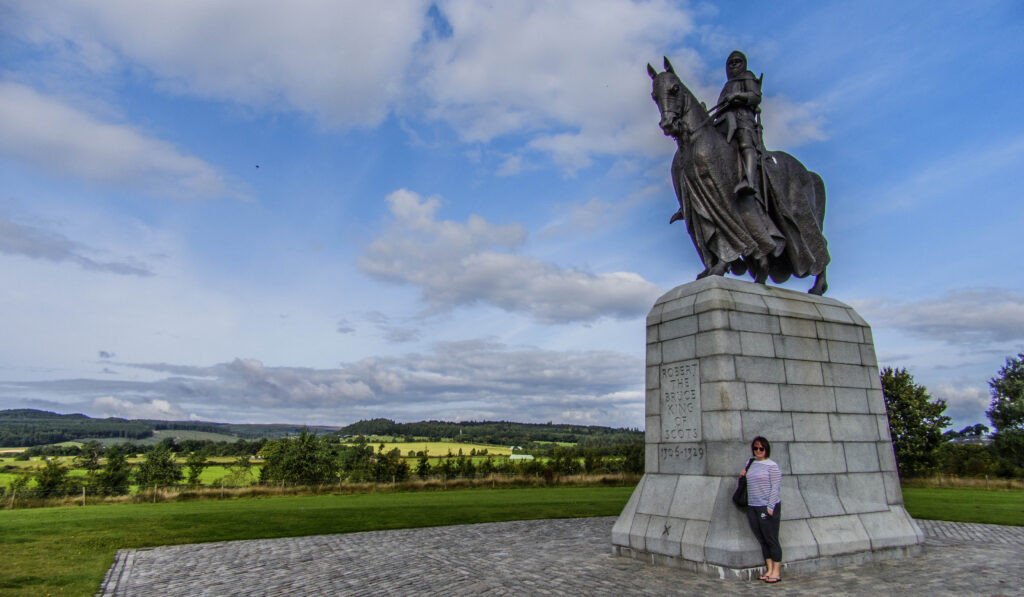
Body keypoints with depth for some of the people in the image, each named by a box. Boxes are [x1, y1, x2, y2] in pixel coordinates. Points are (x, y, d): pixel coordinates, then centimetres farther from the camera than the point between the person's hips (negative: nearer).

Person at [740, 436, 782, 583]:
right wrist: (744, 475, 5)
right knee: (762, 540, 10)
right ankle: (769, 569, 19)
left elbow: (776, 487, -12)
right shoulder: (751, 464, 12)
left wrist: (770, 507, -16)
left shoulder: (771, 466, -8)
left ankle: (776, 571, 10)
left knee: (771, 539, 0)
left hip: (767, 507, -6)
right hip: (752, 507, 6)